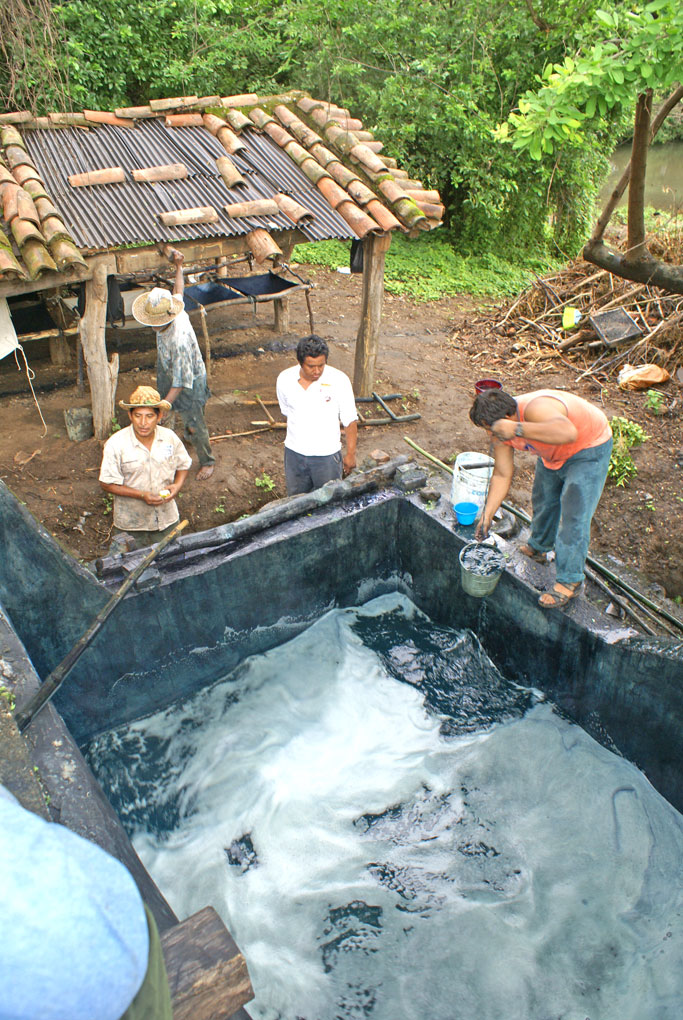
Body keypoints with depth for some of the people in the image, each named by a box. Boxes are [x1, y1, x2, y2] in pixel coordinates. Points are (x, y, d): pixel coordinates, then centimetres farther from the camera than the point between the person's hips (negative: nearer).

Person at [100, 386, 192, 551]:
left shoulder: (170, 438, -7)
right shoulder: (115, 445, -17)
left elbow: (183, 465, 10)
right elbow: (107, 483, -14)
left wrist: (178, 484, -11)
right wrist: (142, 495, -24)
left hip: (167, 519, 3)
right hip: (131, 524, -3)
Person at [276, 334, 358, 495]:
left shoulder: (339, 381, -17)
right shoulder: (284, 380, -9)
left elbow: (350, 420, -9)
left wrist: (350, 454, -6)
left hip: (327, 455, -3)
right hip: (294, 453, 3)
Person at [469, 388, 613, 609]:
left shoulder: (536, 408, -41)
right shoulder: (501, 431, -16)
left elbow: (568, 433, -62)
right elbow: (502, 475, -8)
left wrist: (518, 429, -63)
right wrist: (487, 515, -13)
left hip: (588, 448, -8)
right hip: (553, 455, 8)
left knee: (574, 514, -12)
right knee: (544, 499, 22)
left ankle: (570, 581, -1)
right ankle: (538, 547, 48)